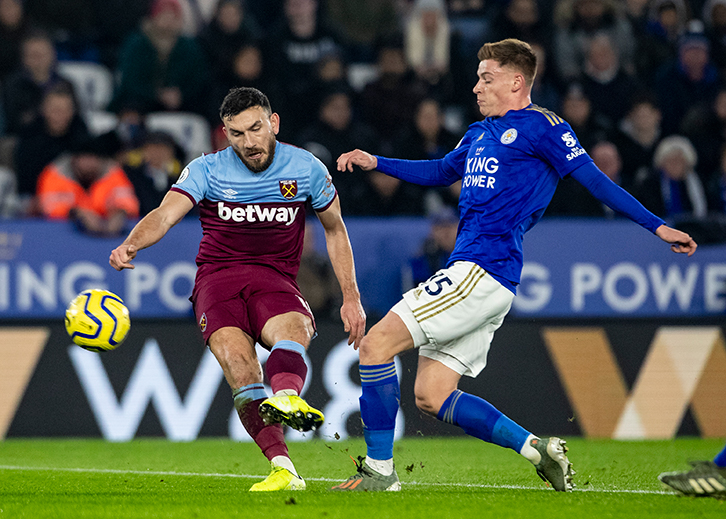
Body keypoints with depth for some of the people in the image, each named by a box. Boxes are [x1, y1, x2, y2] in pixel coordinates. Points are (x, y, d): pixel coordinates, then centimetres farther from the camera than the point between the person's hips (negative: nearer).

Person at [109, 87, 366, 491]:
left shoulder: (307, 169, 5)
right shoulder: (207, 170, 1)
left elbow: (335, 230, 18)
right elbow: (164, 215, -13)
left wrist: (351, 297, 12)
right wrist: (132, 244, -35)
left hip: (276, 278, 1)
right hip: (217, 277, -1)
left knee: (293, 331, -37)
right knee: (238, 361, -30)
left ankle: (287, 398, -69)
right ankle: (284, 470, -37)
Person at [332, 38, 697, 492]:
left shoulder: (541, 127, -2)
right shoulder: (481, 133, 22)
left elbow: (596, 181, -3)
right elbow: (441, 172, 38)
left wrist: (657, 226, -8)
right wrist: (375, 163, 29)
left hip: (484, 272, -9)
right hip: (468, 272, 9)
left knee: (376, 344, -12)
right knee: (430, 396, 5)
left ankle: (380, 470, -7)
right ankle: (537, 449, 8)